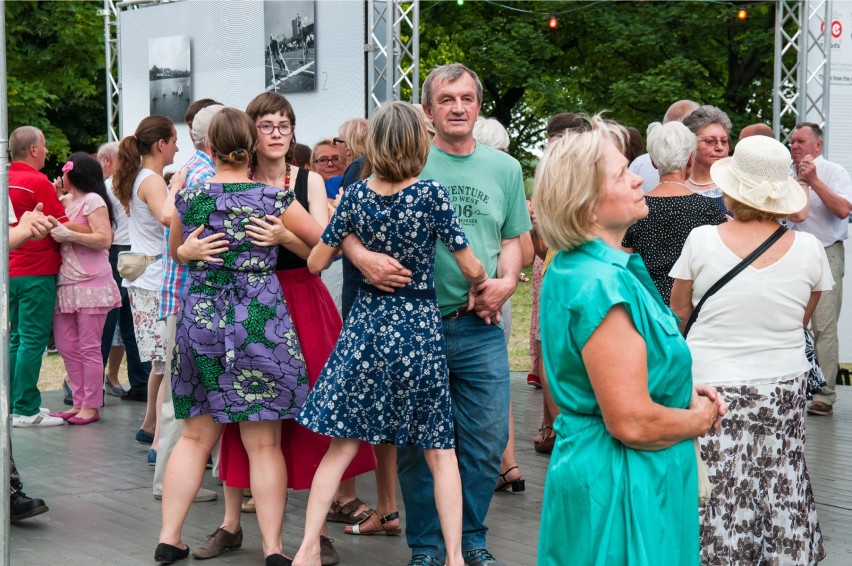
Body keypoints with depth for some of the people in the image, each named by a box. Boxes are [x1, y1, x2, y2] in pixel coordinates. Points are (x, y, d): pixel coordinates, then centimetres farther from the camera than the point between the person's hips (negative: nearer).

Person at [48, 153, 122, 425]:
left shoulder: (92, 201, -7)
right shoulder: (69, 203, 19)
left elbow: (104, 239, -17)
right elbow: (59, 236, 23)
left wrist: (68, 235, -20)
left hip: (91, 284, -9)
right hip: (66, 285, 9)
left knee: (89, 348, -4)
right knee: (66, 346, 8)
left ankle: (91, 407, 1)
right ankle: (78, 403, 15)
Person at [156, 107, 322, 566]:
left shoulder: (187, 198, 1)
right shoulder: (274, 199, -7)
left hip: (198, 319, 3)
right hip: (258, 321, -3)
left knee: (195, 436, 13)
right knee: (264, 444, 2)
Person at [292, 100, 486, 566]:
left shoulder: (356, 195, -2)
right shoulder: (431, 194, -10)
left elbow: (316, 262, 3)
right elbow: (472, 268, -6)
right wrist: (478, 289, 16)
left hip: (366, 325, 2)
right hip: (419, 327, -2)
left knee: (342, 444, 8)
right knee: (439, 449, 7)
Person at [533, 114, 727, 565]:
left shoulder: (572, 269, 8)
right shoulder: (602, 285, -24)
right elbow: (633, 423, -27)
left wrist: (685, 393, 10)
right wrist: (701, 419, -9)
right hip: (622, 488, -10)